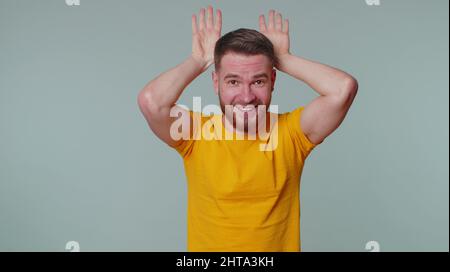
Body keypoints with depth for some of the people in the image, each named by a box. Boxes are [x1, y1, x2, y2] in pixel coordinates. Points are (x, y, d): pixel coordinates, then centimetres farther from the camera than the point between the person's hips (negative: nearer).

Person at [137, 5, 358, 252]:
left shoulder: (290, 133, -5)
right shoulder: (196, 134, -7)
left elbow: (344, 88, -18)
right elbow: (150, 101, -23)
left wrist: (283, 58, -7)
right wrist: (199, 61, -10)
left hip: (281, 245, 0)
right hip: (207, 244, 0)